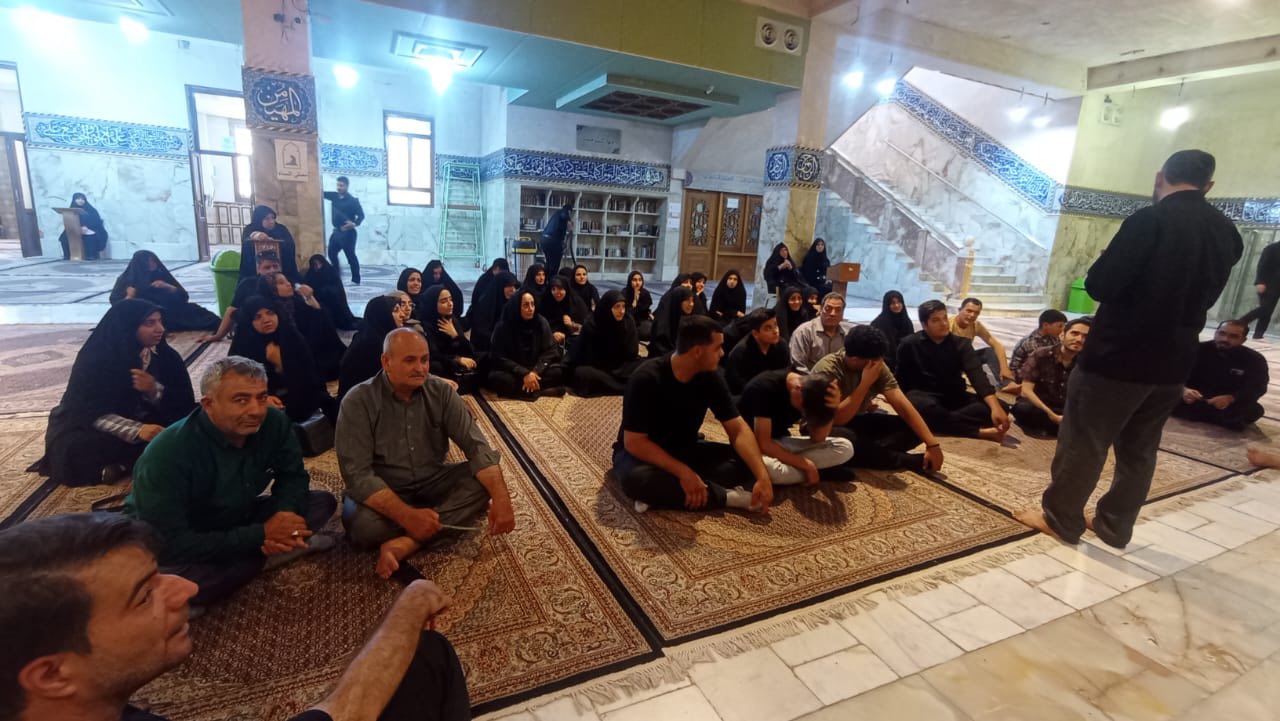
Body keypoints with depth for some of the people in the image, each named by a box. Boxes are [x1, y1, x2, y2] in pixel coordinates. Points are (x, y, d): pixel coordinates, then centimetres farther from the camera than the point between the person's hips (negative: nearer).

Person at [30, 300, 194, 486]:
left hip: (146, 422, 3)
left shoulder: (166, 356, -7)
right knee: (74, 449, -34)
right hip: (90, 427, -3)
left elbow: (185, 405, -10)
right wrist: (137, 430, -38)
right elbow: (91, 413, -21)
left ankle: (123, 464, -23)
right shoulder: (95, 359, -16)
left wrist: (155, 390, -31)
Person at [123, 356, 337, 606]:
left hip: (237, 521, 5)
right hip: (174, 547, -5)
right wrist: (260, 535, -34)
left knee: (323, 502, -11)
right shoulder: (167, 453, -30)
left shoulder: (274, 422, -16)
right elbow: (168, 543, -31)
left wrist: (285, 511, -27)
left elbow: (293, 475, -5)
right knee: (172, 582, -38)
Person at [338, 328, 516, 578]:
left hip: (432, 483, 3)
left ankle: (403, 544, -27)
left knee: (486, 480, -22)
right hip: (384, 491, -3)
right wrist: (407, 516, -35)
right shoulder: (358, 402, -16)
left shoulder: (441, 392, -8)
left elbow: (475, 445, -15)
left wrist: (501, 499, -30)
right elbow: (357, 474, -23)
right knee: (362, 525, -34)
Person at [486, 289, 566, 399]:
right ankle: (539, 390, -31)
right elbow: (499, 358, -12)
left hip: (536, 370, 1)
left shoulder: (541, 322, -5)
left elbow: (550, 351, -5)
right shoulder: (502, 327, -10)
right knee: (495, 378, -34)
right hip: (514, 372, -1)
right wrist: (524, 374, -24)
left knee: (557, 372, -25)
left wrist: (535, 372, -22)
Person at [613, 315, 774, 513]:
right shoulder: (646, 379, -25)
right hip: (642, 453, -5)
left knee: (746, 462, -16)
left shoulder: (710, 378, -10)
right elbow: (634, 442, -26)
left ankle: (661, 492, -25)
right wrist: (684, 472, -34)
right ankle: (727, 496, -26)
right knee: (636, 478, -40)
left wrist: (762, 476, -24)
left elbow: (738, 429, -10)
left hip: (684, 450, 5)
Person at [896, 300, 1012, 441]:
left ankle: (937, 421, -35)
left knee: (1000, 406, -19)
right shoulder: (909, 344, -3)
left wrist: (995, 407, -29)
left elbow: (977, 375, -14)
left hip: (955, 397, 4)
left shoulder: (961, 343, 2)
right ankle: (980, 431, -36)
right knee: (919, 405, -41)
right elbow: (901, 378, 1)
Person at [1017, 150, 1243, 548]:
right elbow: (1204, 294, 18)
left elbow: (1099, 285, -17)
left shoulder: (1150, 220, -15)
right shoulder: (1227, 233, 7)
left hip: (1119, 353, -7)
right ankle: (1115, 527, 25)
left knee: (1083, 441, 5)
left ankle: (1060, 518, 15)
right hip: (1174, 360, 7)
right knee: (1140, 449, 15)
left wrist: (1119, 272, 3)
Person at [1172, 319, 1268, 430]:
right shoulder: (1199, 350, -7)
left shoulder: (1255, 360, -5)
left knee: (1254, 411, -31)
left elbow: (1257, 389, -14)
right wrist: (1183, 390, -38)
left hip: (1230, 404, 1)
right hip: (1195, 398, -1)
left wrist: (1230, 398, -35)